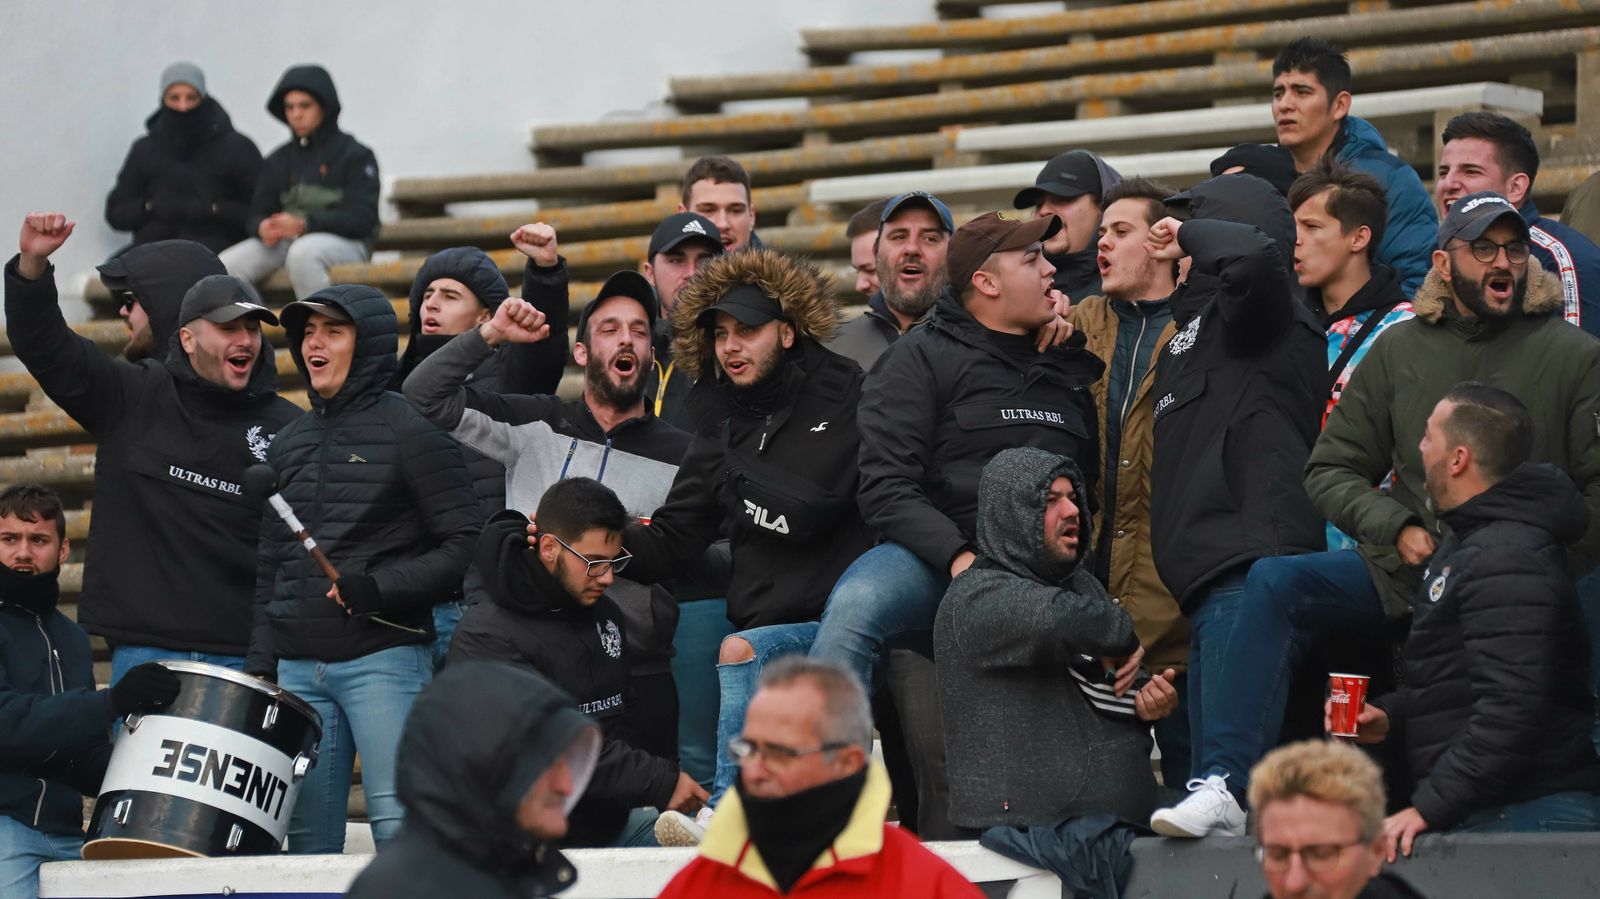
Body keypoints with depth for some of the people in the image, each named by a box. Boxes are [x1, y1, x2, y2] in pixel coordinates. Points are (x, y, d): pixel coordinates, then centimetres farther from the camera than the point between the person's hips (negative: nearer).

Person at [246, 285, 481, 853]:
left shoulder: (409, 432, -2)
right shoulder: (288, 444, 17)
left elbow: (466, 544, -7)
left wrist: (382, 589, -16)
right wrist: (259, 660, 13)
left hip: (384, 658, -6)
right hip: (297, 669, 6)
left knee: (399, 826, -13)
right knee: (308, 839, 4)